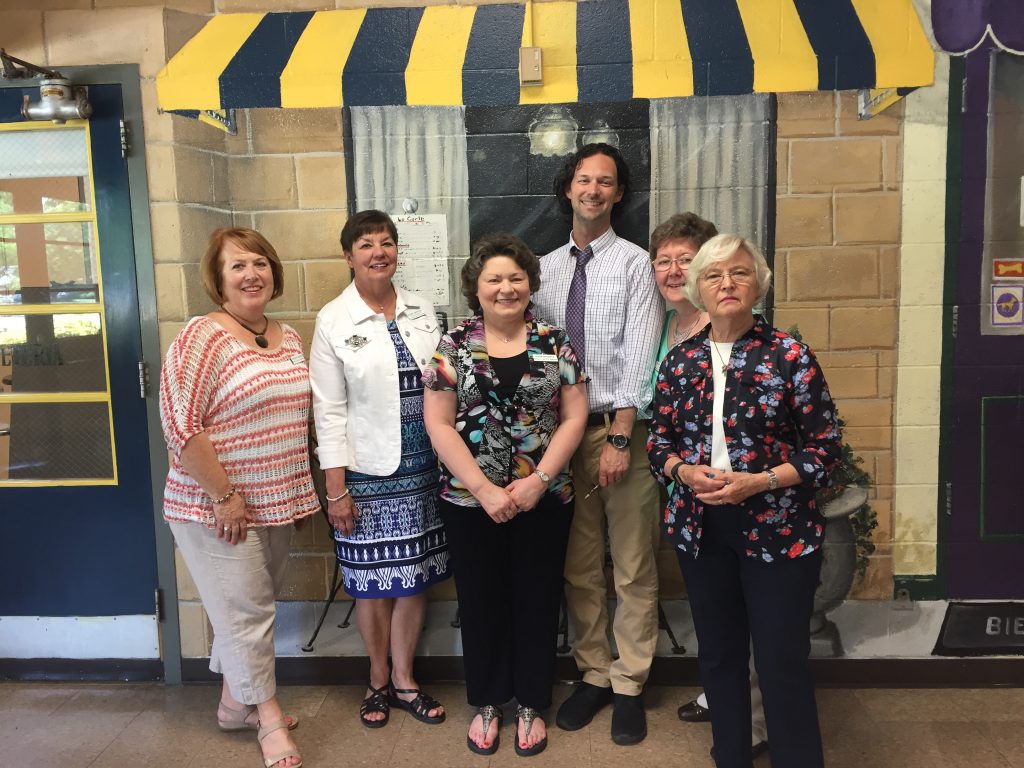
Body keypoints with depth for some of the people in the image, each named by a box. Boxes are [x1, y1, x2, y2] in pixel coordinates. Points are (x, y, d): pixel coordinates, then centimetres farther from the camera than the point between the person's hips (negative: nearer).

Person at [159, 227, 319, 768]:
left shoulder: (288, 339, 8)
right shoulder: (203, 336, -14)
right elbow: (179, 425, -19)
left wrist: (302, 494, 14)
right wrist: (225, 494, -18)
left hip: (277, 504, 7)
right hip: (217, 508, -7)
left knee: (248, 607, 18)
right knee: (246, 612, 4)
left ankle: (234, 702, 37)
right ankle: (268, 718, 22)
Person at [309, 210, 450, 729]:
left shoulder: (422, 311, 4)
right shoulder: (334, 320, -5)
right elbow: (329, 410, -7)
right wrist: (335, 488, -9)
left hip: (423, 469, 3)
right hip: (367, 472, -3)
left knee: (415, 578, 12)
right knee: (373, 582, 9)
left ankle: (404, 679, 30)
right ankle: (378, 680, 31)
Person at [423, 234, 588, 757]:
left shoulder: (555, 343, 0)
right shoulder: (452, 346, -2)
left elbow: (574, 417, -1)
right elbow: (438, 424, -6)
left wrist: (539, 480, -12)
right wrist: (484, 489, -13)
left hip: (545, 497, 1)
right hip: (469, 499, 0)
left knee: (537, 601, 10)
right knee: (481, 601, 11)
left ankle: (531, 704, 29)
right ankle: (485, 703, 31)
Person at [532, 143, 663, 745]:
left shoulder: (635, 263, -3)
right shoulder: (546, 269, 10)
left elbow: (638, 358, -11)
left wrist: (619, 438, -17)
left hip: (623, 426, -4)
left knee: (634, 567, 5)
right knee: (579, 566, 13)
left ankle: (630, 686, 20)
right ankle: (593, 675, 28)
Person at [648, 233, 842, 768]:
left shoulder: (790, 356, -7)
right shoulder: (679, 361, 4)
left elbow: (826, 447, -6)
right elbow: (658, 441, 10)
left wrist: (760, 482, -19)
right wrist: (685, 472, -11)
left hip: (778, 528, -3)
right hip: (700, 527, 4)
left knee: (782, 661, 1)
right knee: (718, 653, 16)